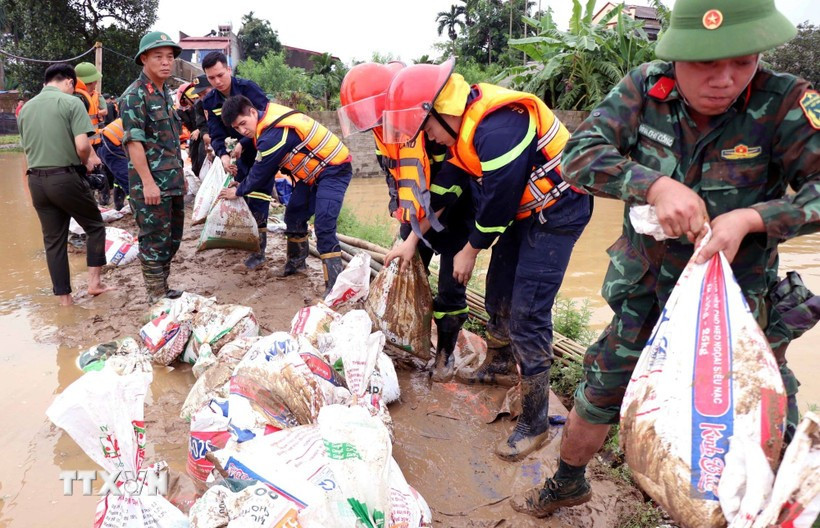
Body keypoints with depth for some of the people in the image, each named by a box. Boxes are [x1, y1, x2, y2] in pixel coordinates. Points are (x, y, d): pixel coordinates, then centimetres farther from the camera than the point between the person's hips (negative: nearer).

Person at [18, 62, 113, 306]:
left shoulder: (26, 108, 12)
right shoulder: (71, 102, -7)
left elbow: (27, 148, 15)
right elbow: (82, 146, -17)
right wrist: (86, 161, 2)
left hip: (36, 180, 6)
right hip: (65, 177, -5)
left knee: (53, 240, 10)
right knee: (95, 226, 14)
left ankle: (64, 297, 15)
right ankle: (94, 281, 10)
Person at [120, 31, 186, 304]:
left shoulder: (165, 93, 15)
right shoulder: (134, 95, -11)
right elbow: (134, 141, -17)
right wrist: (148, 182, -21)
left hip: (173, 182, 9)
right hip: (151, 184, -9)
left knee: (173, 238, 15)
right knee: (155, 240, -1)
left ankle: (162, 288, 28)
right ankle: (157, 297, 9)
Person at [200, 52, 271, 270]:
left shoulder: (248, 88, -20)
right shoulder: (210, 102, -2)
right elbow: (216, 135, -8)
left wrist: (243, 144, -31)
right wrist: (223, 155, -29)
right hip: (243, 154, 6)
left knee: (258, 200, -10)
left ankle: (259, 250, -2)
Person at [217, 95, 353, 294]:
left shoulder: (273, 135, -27)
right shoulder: (268, 117, 1)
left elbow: (261, 173, -13)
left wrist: (238, 191, 3)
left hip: (334, 170, -10)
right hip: (314, 172, 10)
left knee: (324, 226, -21)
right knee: (294, 214, 17)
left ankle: (334, 283, -20)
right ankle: (296, 262, 36)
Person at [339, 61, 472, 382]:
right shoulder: (383, 127, -7)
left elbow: (449, 187, -29)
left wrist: (415, 238, -25)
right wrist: (404, 220, 4)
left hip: (454, 211, -6)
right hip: (417, 213, 7)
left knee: (450, 287, -2)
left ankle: (445, 353, 19)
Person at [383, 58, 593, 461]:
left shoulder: (496, 131, -31)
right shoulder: (467, 122, 1)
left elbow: (499, 200, -23)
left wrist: (471, 250, -7)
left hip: (557, 213, -10)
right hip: (527, 209, 10)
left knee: (527, 314, -10)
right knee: (498, 289, 20)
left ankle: (534, 422, 3)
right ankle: (498, 360, 46)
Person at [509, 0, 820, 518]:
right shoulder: (645, 88, -11)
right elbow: (580, 154, -20)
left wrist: (750, 218, -34)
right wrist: (655, 185, -34)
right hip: (646, 295, 2)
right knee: (595, 399, 16)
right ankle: (568, 483, 45)